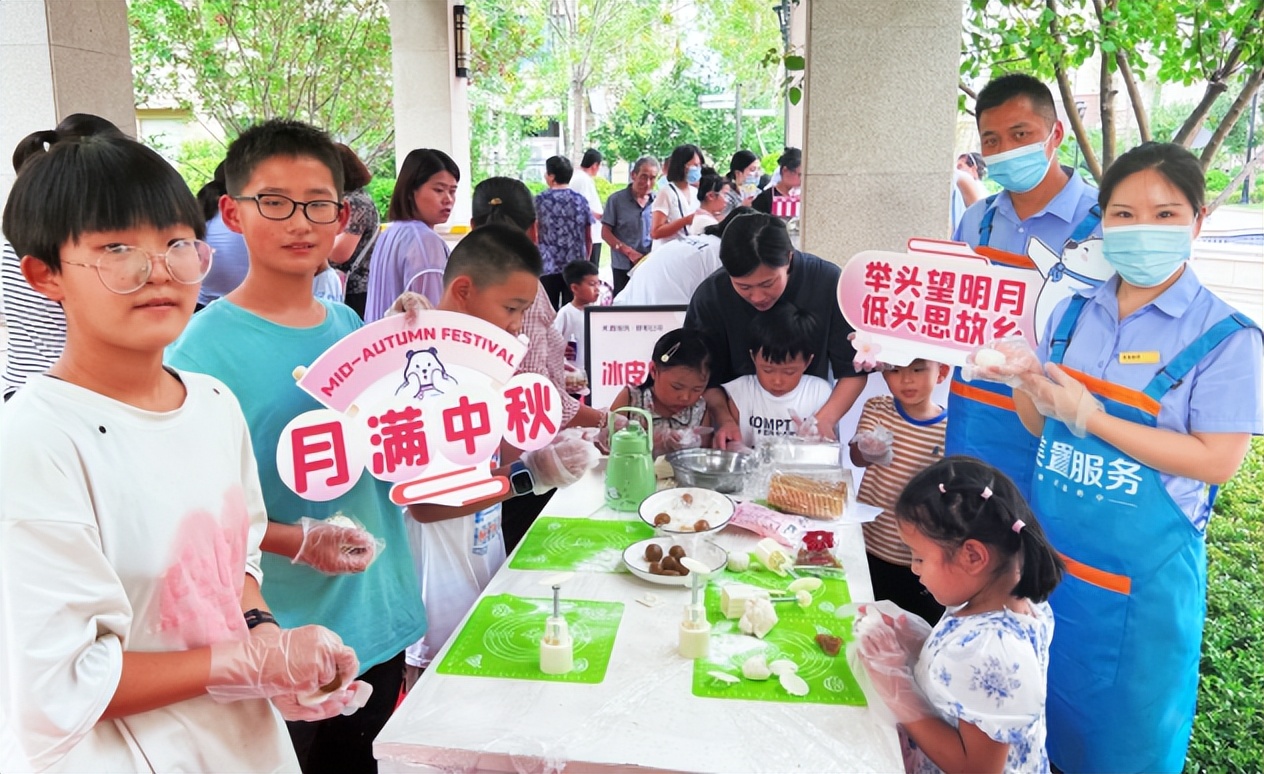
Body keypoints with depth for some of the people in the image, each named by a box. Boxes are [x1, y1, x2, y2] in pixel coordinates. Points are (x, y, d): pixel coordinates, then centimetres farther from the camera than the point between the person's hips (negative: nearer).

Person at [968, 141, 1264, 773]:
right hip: (1050, 552, 4)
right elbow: (1045, 428, 6)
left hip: (1140, 575, -4)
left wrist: (1089, 417, -23)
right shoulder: (1073, 314, 1)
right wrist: (1022, 382, -15)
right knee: (1042, 708, 22)